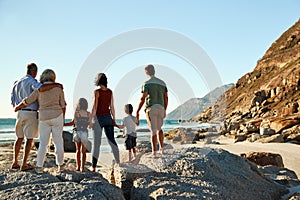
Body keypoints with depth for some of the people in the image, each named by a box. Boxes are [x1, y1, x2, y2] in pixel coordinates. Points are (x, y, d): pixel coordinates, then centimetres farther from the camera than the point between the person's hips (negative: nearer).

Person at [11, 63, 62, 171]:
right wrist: (55, 85, -21)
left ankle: (15, 162, 20)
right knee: (29, 139, 0)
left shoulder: (16, 83, 11)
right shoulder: (32, 81, -11)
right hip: (30, 113, -7)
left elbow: (13, 103, 13)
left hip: (20, 113, 7)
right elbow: (41, 88, -35)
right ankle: (24, 164, 0)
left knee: (19, 138, 16)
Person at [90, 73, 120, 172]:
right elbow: (112, 107, 7)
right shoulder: (110, 91, 5)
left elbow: (95, 107, -12)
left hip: (99, 118, -4)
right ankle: (118, 162, 15)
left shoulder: (97, 91, -10)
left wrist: (90, 120, -7)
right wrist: (114, 119, 15)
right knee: (112, 140, 13)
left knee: (96, 143, 1)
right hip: (108, 117, 4)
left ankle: (93, 167, 4)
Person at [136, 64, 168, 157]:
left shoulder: (147, 83, -4)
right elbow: (166, 98, 14)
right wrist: (164, 110, 22)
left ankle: (154, 152, -4)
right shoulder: (162, 83, 13)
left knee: (153, 131, -3)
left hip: (151, 108, -5)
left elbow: (143, 98, -11)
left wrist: (137, 111, -6)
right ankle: (161, 148, 21)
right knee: (159, 128, 23)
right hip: (161, 108, 5)